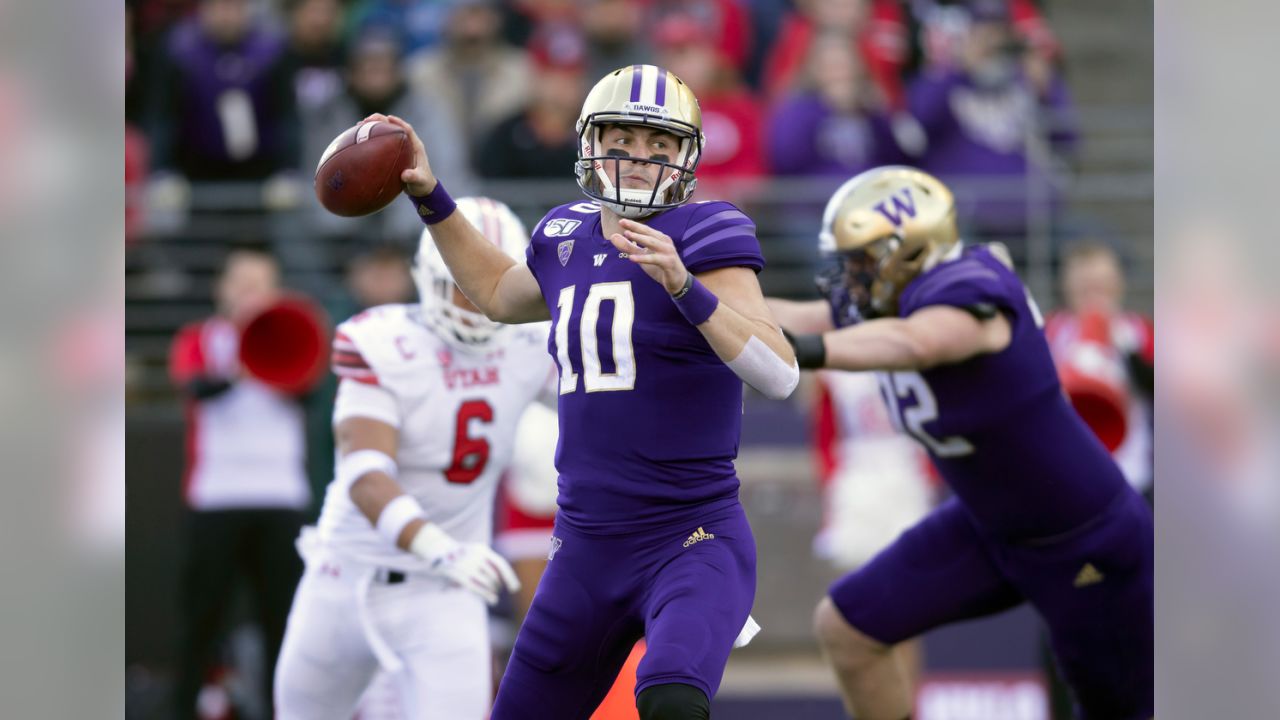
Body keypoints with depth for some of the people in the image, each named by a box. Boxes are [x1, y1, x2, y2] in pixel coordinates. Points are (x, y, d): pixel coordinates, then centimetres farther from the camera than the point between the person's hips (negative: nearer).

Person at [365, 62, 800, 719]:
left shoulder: (701, 238, -10)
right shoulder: (568, 242, 10)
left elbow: (780, 375, -21)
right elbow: (497, 293, 34)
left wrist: (684, 286, -31)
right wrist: (427, 194, 28)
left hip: (695, 545, -7)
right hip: (587, 551, 7)